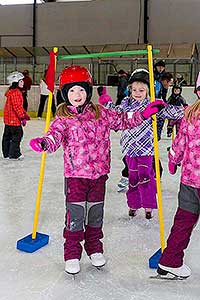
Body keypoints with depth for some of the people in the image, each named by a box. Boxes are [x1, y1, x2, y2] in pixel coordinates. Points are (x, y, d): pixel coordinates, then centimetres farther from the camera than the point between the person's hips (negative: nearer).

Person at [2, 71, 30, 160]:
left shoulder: (16, 91, 16)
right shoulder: (15, 93, -18)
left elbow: (19, 105, 24)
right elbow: (17, 106, -24)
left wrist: (24, 114, 23)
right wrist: (22, 116, -22)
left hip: (8, 118, 11)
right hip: (14, 119, -11)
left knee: (7, 136, 14)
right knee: (17, 134, -5)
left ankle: (6, 154, 23)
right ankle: (14, 154, -1)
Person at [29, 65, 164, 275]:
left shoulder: (101, 113, 5)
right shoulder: (63, 118, -6)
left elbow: (122, 121, 13)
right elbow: (55, 135, -21)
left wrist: (144, 114, 6)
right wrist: (44, 143, -44)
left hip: (99, 173, 3)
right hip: (75, 174, -3)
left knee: (96, 214, 15)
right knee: (75, 215, -2)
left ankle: (94, 248, 34)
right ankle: (72, 254, 16)